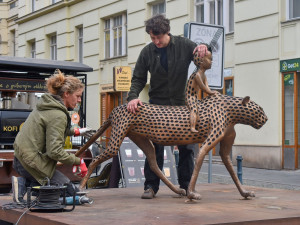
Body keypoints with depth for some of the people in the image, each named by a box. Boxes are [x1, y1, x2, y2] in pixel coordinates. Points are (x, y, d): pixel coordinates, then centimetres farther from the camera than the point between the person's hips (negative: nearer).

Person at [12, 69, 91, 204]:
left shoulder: (46, 104, 10)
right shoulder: (58, 115, -20)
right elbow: (55, 151, -24)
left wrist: (74, 132, 31)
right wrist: (78, 161, -15)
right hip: (33, 163, -10)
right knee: (73, 194, -3)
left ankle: (23, 182, 5)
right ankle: (25, 185, -9)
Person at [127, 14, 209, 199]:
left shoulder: (184, 45, -5)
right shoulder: (148, 52, -2)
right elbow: (138, 79, 2)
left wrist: (204, 49, -25)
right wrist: (133, 97, -17)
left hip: (182, 104, 0)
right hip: (157, 105, 0)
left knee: (187, 147, 5)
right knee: (154, 147, -3)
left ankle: (186, 185, 17)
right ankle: (151, 186, 5)